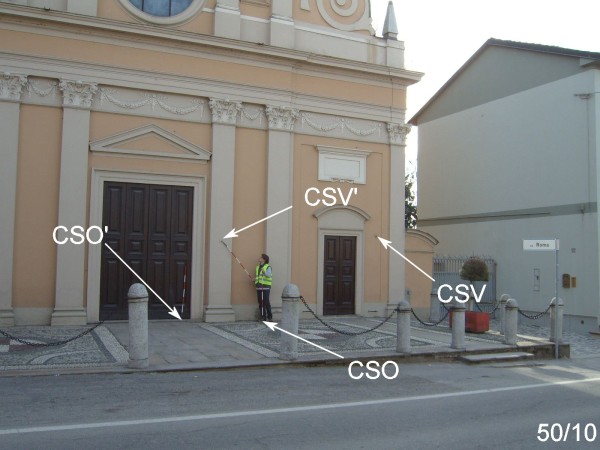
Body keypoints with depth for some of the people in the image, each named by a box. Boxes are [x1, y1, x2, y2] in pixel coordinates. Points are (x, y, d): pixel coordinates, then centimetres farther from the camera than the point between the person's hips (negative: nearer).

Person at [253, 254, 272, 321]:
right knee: (260, 303, 4)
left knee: (266, 302, -7)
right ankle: (263, 316, 10)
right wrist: (255, 279, 5)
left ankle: (269, 316, 4)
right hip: (259, 287, 6)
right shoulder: (258, 267, 16)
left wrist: (264, 272, -44)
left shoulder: (268, 267, -6)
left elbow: (269, 275, -25)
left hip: (266, 287, -6)